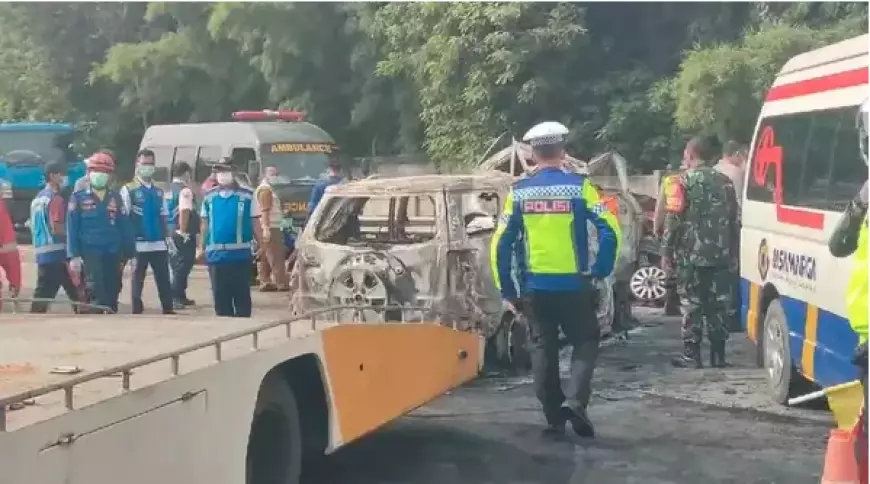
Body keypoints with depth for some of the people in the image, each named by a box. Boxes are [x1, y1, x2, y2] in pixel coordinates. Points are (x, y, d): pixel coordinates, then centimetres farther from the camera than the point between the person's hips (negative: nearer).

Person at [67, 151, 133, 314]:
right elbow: (72, 228, 0)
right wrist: (74, 255, -7)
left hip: (113, 254, 3)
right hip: (90, 253, -3)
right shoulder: (78, 197, 3)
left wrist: (130, 254, 5)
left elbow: (124, 227, 10)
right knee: (97, 291, -14)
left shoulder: (116, 198, 11)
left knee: (113, 292, 6)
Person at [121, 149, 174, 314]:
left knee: (164, 280, 5)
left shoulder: (158, 192, 13)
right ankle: (136, 311, 11)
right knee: (137, 279, 4)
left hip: (159, 244, 4)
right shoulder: (128, 190, -3)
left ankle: (168, 310, 10)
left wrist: (167, 237, 8)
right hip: (139, 244, -4)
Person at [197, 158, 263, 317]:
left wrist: (262, 246, -2)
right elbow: (205, 224, 14)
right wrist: (202, 248, 11)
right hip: (215, 253, 3)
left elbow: (255, 223, 2)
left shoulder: (246, 196, -1)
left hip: (240, 253, -3)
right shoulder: (209, 197, 8)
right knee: (220, 294, 8)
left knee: (241, 294, 2)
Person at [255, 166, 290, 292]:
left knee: (267, 257, 9)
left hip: (271, 227, 11)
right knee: (276, 256, -10)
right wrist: (266, 228, -26)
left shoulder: (268, 188, 21)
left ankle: (265, 283, 10)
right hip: (270, 227, -11)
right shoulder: (265, 189, -12)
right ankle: (282, 283, -10)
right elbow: (264, 210, -20)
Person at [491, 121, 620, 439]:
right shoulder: (579, 186, -5)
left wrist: (506, 290, 7)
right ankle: (574, 401, -7)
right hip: (574, 285, -2)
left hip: (535, 286, 2)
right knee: (585, 342, 13)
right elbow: (609, 230, -12)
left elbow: (501, 244, -1)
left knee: (543, 348, 13)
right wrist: (601, 271, 1)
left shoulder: (519, 192, 0)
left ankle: (554, 418, 16)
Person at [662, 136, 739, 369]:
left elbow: (673, 219, -9)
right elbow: (734, 220, 13)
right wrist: (732, 252, 18)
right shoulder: (725, 181, 10)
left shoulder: (685, 180, -6)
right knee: (717, 306, 9)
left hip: (691, 255, -4)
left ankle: (691, 355, 4)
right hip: (720, 255, 5)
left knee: (692, 306, 2)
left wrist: (667, 252, -3)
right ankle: (718, 355, 11)